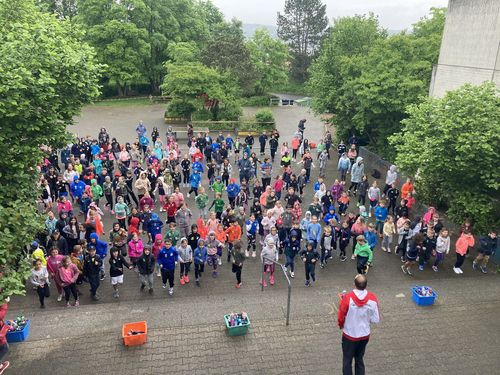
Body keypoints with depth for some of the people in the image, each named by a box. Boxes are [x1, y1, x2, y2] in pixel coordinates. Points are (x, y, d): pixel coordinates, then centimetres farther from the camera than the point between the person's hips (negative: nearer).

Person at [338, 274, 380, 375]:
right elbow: (376, 320, -8)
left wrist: (341, 326, 9)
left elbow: (341, 317, -13)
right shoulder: (373, 298, -18)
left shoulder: (347, 297, -25)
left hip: (349, 335, -3)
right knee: (359, 360, 22)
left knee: (347, 361, 17)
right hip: (365, 335, 3)